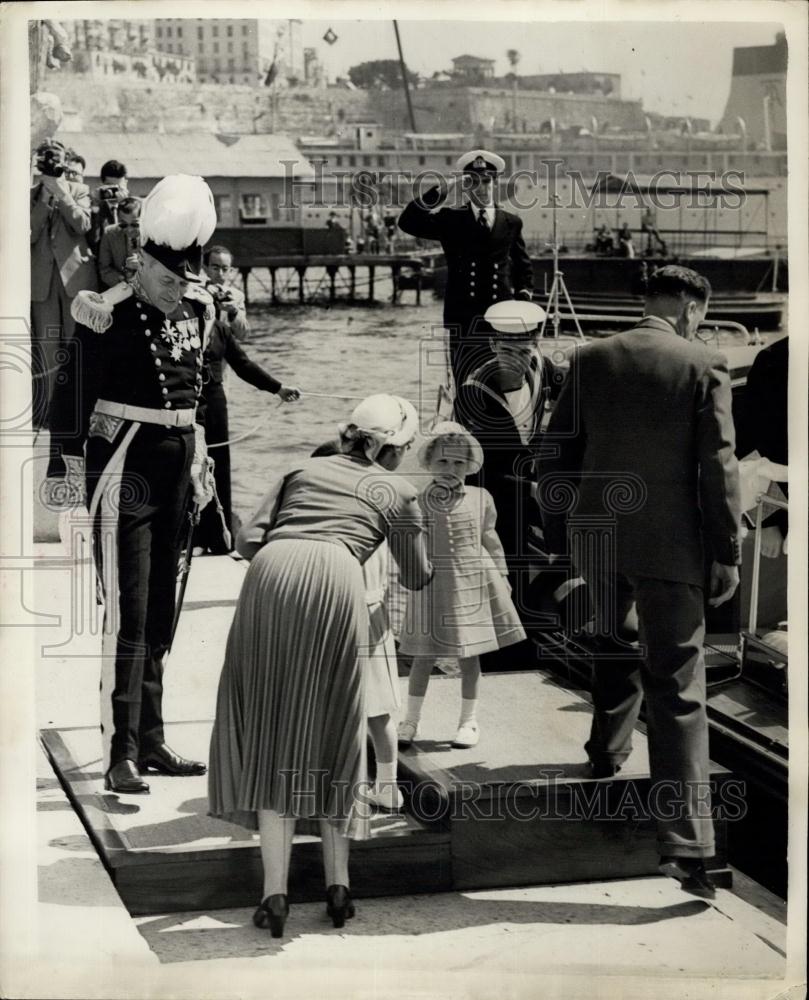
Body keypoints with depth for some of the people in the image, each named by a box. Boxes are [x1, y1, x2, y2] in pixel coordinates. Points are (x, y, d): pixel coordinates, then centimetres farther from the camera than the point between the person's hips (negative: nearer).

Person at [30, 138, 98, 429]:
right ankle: (47, 412, 8)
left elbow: (82, 224, -13)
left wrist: (59, 190, -13)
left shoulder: (79, 191, 5)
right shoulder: (30, 195, 8)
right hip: (43, 279, 1)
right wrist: (44, 197, -10)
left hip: (75, 276, -1)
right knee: (47, 351, 3)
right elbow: (30, 235, -6)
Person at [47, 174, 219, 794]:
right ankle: (122, 755, -4)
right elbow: (74, 393, -10)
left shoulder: (199, 312, 8)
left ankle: (151, 741, 22)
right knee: (127, 615, -9)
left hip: (177, 470, 7)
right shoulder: (109, 315, -12)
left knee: (160, 616, 12)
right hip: (124, 471, -7)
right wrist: (71, 464, -13)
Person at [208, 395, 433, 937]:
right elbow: (418, 577, 32)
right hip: (336, 579, -1)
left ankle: (275, 891, 1)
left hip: (270, 572, 2)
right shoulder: (396, 491, 24)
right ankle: (338, 883, 14)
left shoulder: (304, 469, 30)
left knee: (270, 733, 6)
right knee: (334, 733, 13)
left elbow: (250, 540, 19)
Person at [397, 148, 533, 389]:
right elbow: (408, 222, -7)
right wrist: (442, 192, -11)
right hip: (463, 320, -1)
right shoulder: (451, 220, 7)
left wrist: (523, 296, 8)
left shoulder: (511, 222, 13)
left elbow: (523, 268, 23)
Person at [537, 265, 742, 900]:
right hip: (668, 544, -4)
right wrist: (727, 554, -1)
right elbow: (718, 469, -7)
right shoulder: (704, 369, -6)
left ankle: (607, 753, 47)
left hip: (596, 537, 4)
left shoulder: (591, 360, 5)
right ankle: (686, 845, -8)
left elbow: (557, 454, 7)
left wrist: (557, 535, 15)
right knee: (678, 693, -4)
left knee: (617, 641, 32)